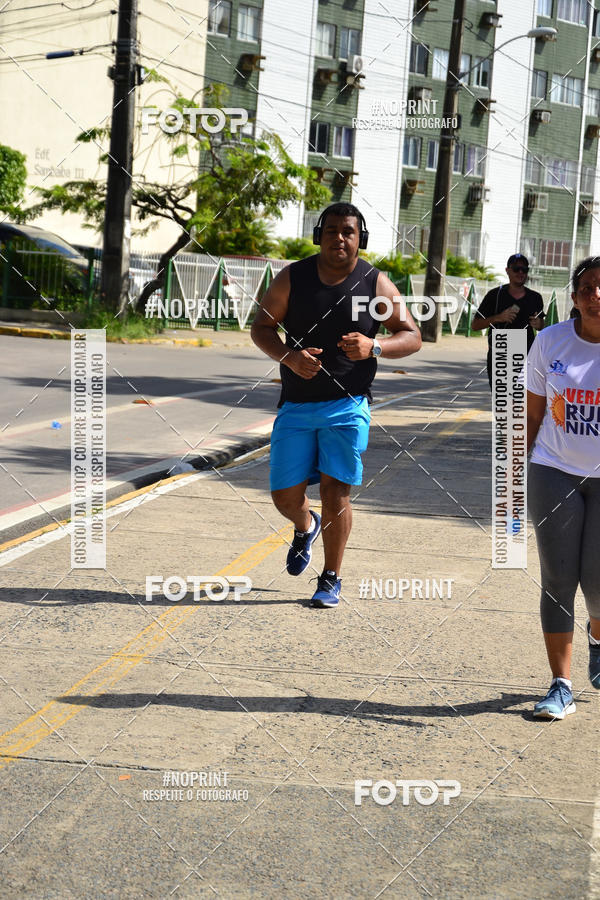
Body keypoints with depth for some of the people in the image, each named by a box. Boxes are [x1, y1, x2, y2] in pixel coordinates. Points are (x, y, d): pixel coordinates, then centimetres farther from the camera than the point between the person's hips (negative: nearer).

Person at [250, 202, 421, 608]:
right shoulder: (292, 278, 0)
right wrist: (288, 356, -16)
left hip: (347, 406, -2)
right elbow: (261, 327, 4)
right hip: (296, 406, 2)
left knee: (335, 491, -7)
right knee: (285, 495, 2)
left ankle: (332, 579, 12)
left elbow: (412, 337, 0)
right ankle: (306, 528, 39)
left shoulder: (376, 284, -2)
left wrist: (373, 346, -21)